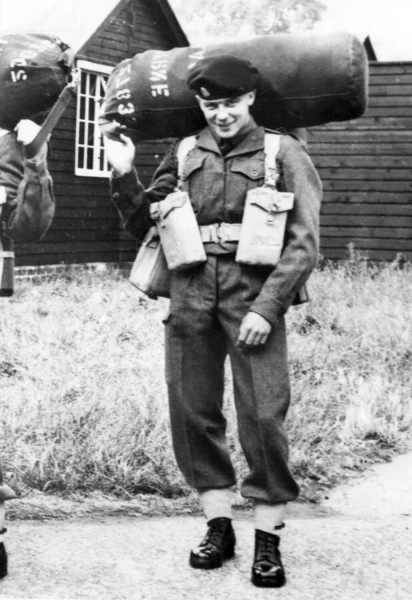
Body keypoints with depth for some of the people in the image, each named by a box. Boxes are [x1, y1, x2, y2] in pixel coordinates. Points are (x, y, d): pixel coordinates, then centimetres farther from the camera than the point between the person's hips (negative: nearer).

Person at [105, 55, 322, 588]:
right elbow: (142, 224, 17)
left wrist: (266, 306, -12)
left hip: (254, 297, -4)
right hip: (191, 297, 4)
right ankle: (219, 527, 20)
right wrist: (124, 175, 1)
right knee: (191, 413, 5)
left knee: (263, 416, -7)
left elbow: (304, 243, -3)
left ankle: (268, 541, 5)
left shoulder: (283, 153, 2)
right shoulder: (184, 155, 12)